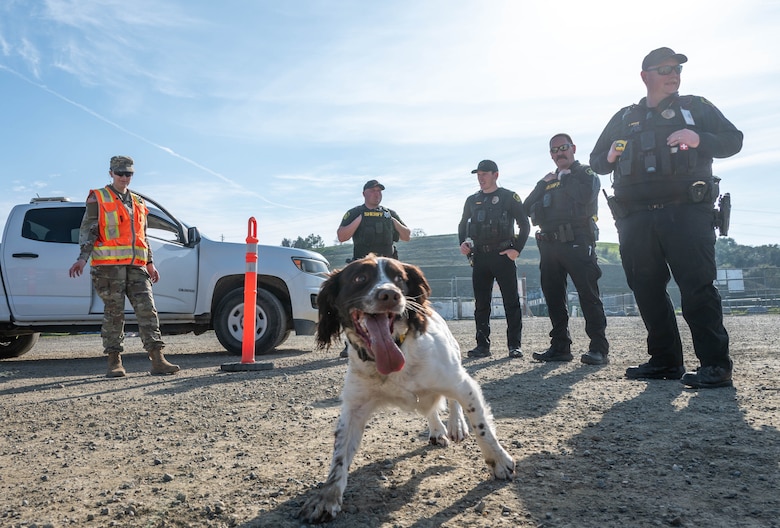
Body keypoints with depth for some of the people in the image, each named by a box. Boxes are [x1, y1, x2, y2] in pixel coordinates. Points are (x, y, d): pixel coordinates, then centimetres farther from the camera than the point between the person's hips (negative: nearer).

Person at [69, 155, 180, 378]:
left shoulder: (138, 203, 22)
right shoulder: (97, 199, 8)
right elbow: (87, 230, 1)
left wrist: (150, 262, 15)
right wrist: (83, 258, -13)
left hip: (136, 265, 4)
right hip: (109, 264, -4)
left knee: (147, 309, -5)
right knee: (114, 313, -2)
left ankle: (157, 360, -7)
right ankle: (114, 361, 7)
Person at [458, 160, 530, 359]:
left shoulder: (509, 197, 2)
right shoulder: (472, 200, 14)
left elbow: (524, 225, 0)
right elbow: (463, 225, 22)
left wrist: (517, 249, -9)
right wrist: (463, 243, 4)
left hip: (503, 255, -4)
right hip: (479, 257, 4)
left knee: (511, 301, -2)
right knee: (481, 303, 4)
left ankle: (514, 345, 3)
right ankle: (482, 345, 10)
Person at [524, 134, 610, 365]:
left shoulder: (586, 173, 8)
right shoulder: (548, 180, 24)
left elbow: (585, 196, -15)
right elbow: (527, 208, 14)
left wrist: (565, 178, -1)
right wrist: (542, 185, 4)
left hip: (577, 242, -6)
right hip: (549, 244, 6)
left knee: (588, 294, -9)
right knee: (554, 297, 6)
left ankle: (599, 348, -6)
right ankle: (560, 346, 13)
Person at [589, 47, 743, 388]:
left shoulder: (696, 107, 14)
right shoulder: (624, 118, 20)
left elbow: (733, 140, 8)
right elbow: (596, 161, 22)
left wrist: (700, 140, -11)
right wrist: (610, 157, -2)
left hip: (686, 213, -3)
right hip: (636, 219, 4)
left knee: (697, 287, -10)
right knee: (647, 290, 4)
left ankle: (715, 365, -5)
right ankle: (665, 361, 14)